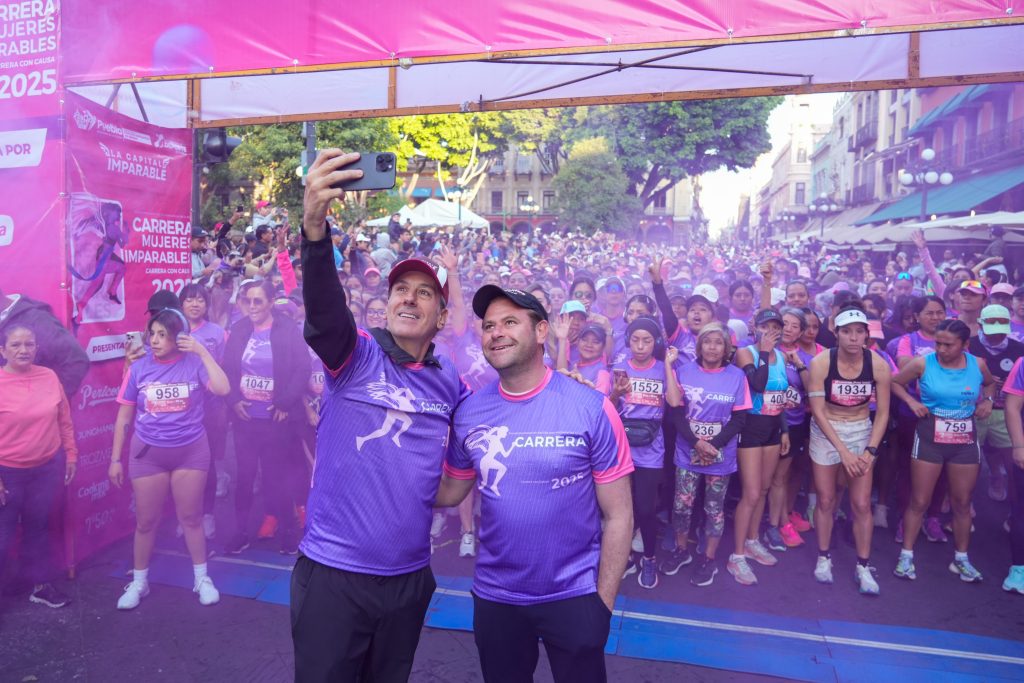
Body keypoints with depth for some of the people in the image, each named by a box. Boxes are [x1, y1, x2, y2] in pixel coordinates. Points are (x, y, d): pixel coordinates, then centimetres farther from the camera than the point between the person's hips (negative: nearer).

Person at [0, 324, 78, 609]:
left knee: (38, 528, 18)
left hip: (48, 468, 3)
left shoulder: (49, 377, -2)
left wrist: (71, 454, 10)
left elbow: (65, 421, 7)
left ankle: (41, 584, 32)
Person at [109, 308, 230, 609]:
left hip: (190, 451, -1)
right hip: (148, 453, 1)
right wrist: (115, 459, 3)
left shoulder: (194, 364, -7)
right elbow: (123, 418, 3)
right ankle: (139, 582, 29)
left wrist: (203, 352, -21)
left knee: (191, 517, 10)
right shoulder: (139, 368, -3)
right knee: (146, 521, 11)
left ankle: (202, 578, 24)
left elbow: (222, 389, -25)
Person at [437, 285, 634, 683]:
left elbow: (618, 516, -10)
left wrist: (602, 603, -8)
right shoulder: (469, 412, -6)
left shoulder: (592, 409, -15)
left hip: (574, 595, -3)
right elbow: (449, 492, 6)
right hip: (494, 595, 3)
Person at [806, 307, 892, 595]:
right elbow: (817, 411, -15)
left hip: (862, 432, 1)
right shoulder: (821, 362, -19)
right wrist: (843, 451, -17)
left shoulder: (879, 365, -13)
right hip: (826, 432, -1)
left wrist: (870, 451, -12)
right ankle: (823, 558, 24)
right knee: (825, 500, 6)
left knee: (862, 504, 1)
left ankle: (863, 567, 16)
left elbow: (882, 413, -5)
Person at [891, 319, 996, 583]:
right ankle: (906, 555, 14)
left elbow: (990, 383, 19)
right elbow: (894, 382, 2)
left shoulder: (978, 364, -3)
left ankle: (961, 558, 28)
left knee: (962, 502, 13)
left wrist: (987, 400, 1)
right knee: (919, 501, 3)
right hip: (929, 439, -3)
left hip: (966, 441, 3)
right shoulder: (922, 363, -12)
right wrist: (911, 401, -12)